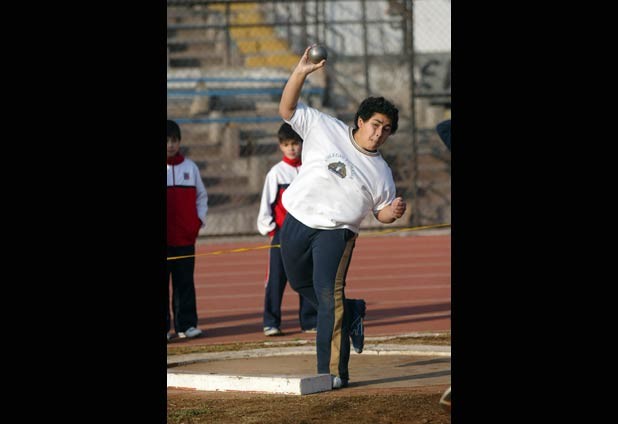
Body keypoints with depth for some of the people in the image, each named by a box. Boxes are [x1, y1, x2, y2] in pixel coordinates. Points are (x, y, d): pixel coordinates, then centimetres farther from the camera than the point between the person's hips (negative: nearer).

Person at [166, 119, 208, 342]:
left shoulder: (190, 167, 9)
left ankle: (186, 324, 10)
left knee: (185, 282, 6)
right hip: (164, 238, -3)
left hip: (186, 237, 3)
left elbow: (201, 195, 17)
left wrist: (200, 220, 5)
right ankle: (163, 326, 2)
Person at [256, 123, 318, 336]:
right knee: (276, 278, -4)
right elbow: (266, 202, 0)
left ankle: (309, 321, 10)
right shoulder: (276, 172, 1)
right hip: (282, 232, -2)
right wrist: (270, 228, -5)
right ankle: (271, 323, -1)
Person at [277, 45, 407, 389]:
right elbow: (287, 109, 0)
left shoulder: (382, 172, 6)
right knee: (302, 284, 17)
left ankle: (334, 370, -22)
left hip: (337, 231, -2)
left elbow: (381, 211, 14)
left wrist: (394, 212, -10)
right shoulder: (324, 128, 2)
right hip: (297, 223, 2)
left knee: (328, 292, -19)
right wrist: (301, 73, -13)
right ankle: (353, 312, 44)